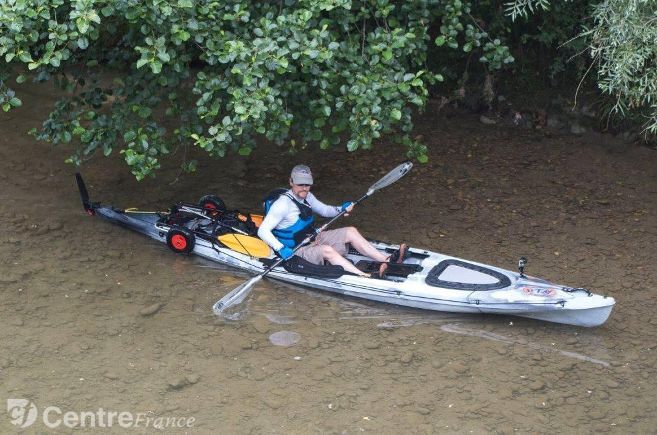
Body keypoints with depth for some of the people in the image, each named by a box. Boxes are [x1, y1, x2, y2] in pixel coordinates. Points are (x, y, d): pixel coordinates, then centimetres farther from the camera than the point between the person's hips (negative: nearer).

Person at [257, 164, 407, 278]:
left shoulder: (306, 196, 5)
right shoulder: (283, 203, -21)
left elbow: (324, 210, 20)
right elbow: (263, 230, -24)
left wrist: (340, 209, -2)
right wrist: (281, 249, -36)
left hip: (313, 238, 9)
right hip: (297, 251, -9)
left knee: (351, 232, -1)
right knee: (326, 250, -36)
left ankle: (387, 260, -10)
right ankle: (368, 277, -49)